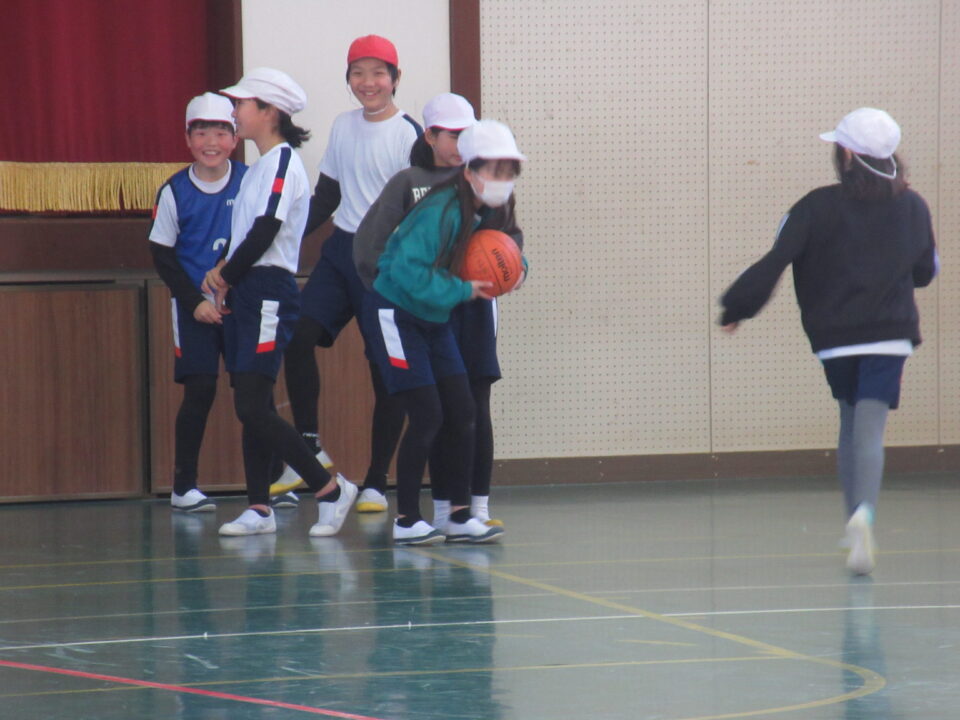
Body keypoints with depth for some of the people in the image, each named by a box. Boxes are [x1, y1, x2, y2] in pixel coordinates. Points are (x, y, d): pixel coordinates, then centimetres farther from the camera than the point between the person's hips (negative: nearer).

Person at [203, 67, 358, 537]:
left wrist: (226, 278, -7)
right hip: (246, 294, 9)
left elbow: (264, 233, -18)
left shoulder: (283, 162, -11)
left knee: (253, 408, -13)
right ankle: (259, 507, 10)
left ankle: (330, 490, -7)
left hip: (270, 291, -9)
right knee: (250, 407, 8)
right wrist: (222, 270, 4)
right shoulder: (260, 166, 18)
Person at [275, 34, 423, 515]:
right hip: (342, 250, 5)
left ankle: (375, 483, 8)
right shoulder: (343, 127, 12)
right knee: (298, 335, -14)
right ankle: (310, 450, -3)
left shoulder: (408, 134, -7)